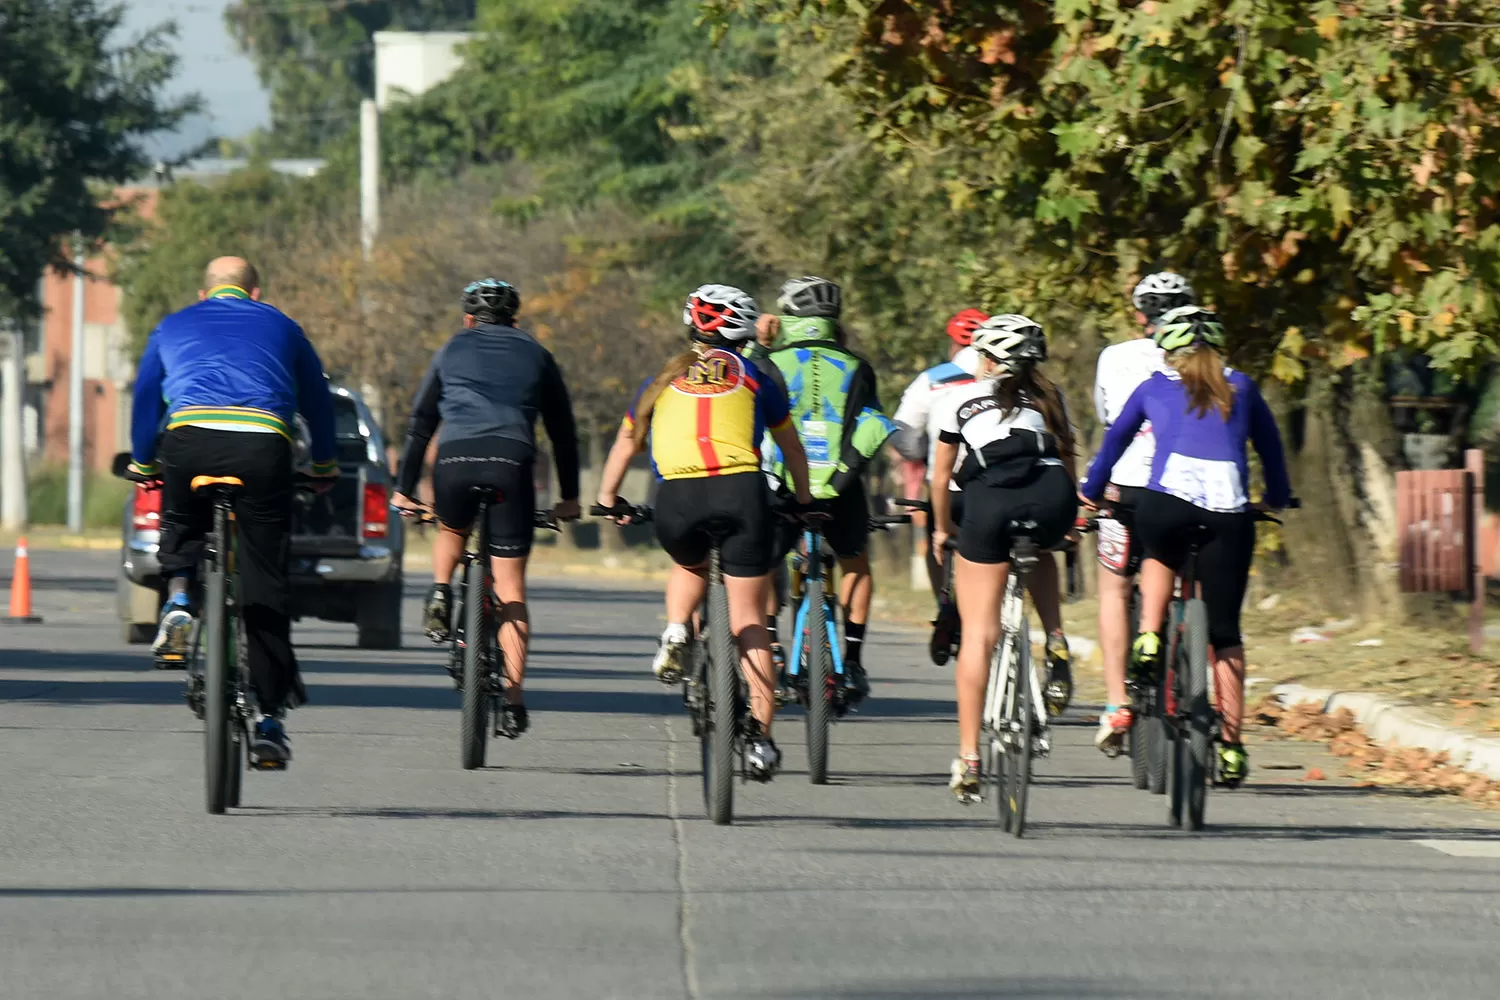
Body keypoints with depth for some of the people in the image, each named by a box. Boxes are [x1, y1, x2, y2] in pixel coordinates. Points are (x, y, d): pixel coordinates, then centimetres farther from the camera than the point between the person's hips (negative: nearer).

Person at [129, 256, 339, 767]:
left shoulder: (173, 327, 27)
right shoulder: (279, 326, 27)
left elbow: (145, 397, 34)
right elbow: (316, 398, 34)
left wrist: (143, 462, 50)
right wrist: (325, 463, 49)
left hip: (189, 441, 0)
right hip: (262, 445, 0)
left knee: (181, 527, 33)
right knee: (264, 585, 4)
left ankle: (178, 596, 2)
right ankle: (268, 717, 1)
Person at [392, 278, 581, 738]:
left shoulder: (453, 350, 23)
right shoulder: (536, 356, 24)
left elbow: (420, 423, 23)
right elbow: (562, 429, 27)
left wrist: (404, 488, 29)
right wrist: (570, 496, 34)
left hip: (456, 459, 0)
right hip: (512, 462, 0)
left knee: (451, 529, 35)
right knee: (510, 590, 4)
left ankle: (441, 595, 7)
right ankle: (513, 700, -4)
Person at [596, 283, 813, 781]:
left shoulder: (664, 379, 23)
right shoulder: (752, 375, 21)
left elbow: (625, 446, 34)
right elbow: (790, 445, 33)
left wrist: (607, 498, 50)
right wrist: (803, 502, 48)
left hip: (678, 497, 1)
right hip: (741, 490, -1)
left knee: (688, 568, 35)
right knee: (748, 622, 6)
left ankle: (676, 633, 7)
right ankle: (761, 737, -2)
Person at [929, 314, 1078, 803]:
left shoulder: (959, 399, 21)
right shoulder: (1049, 397, 27)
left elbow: (941, 475, 24)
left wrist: (941, 528, 39)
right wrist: (1068, 525, 44)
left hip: (991, 500, -3)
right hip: (1053, 498, 3)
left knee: (978, 633, 3)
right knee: (1041, 553, 39)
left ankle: (969, 756, 0)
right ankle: (1056, 643, 16)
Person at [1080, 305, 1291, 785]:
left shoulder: (1153, 389, 21)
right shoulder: (1240, 387, 22)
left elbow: (1116, 439, 33)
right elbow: (1270, 444, 32)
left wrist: (1090, 491, 49)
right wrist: (1278, 497, 48)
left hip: (1165, 503, 0)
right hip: (1229, 511, 0)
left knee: (1160, 558, 36)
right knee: (1225, 631, 10)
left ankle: (1148, 640, 12)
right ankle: (1230, 745, 7)